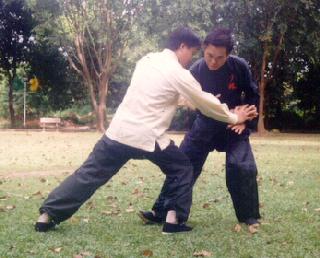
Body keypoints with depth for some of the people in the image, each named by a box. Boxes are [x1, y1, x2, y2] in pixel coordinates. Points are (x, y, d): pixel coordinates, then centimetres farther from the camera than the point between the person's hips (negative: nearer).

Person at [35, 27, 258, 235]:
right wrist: (234, 117, 17)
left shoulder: (147, 60, 14)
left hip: (119, 130, 6)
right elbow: (206, 104, 3)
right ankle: (175, 220, 12)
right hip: (147, 137, -6)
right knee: (182, 169, 15)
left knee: (90, 174, 11)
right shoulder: (178, 73, -6)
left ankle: (47, 215, 10)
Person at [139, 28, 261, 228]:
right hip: (205, 125, 2)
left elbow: (253, 95, -4)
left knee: (243, 167, -15)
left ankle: (250, 217, 5)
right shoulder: (196, 70, -15)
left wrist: (245, 120, -14)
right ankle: (162, 212, 8)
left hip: (234, 125, -2)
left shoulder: (239, 67, -19)